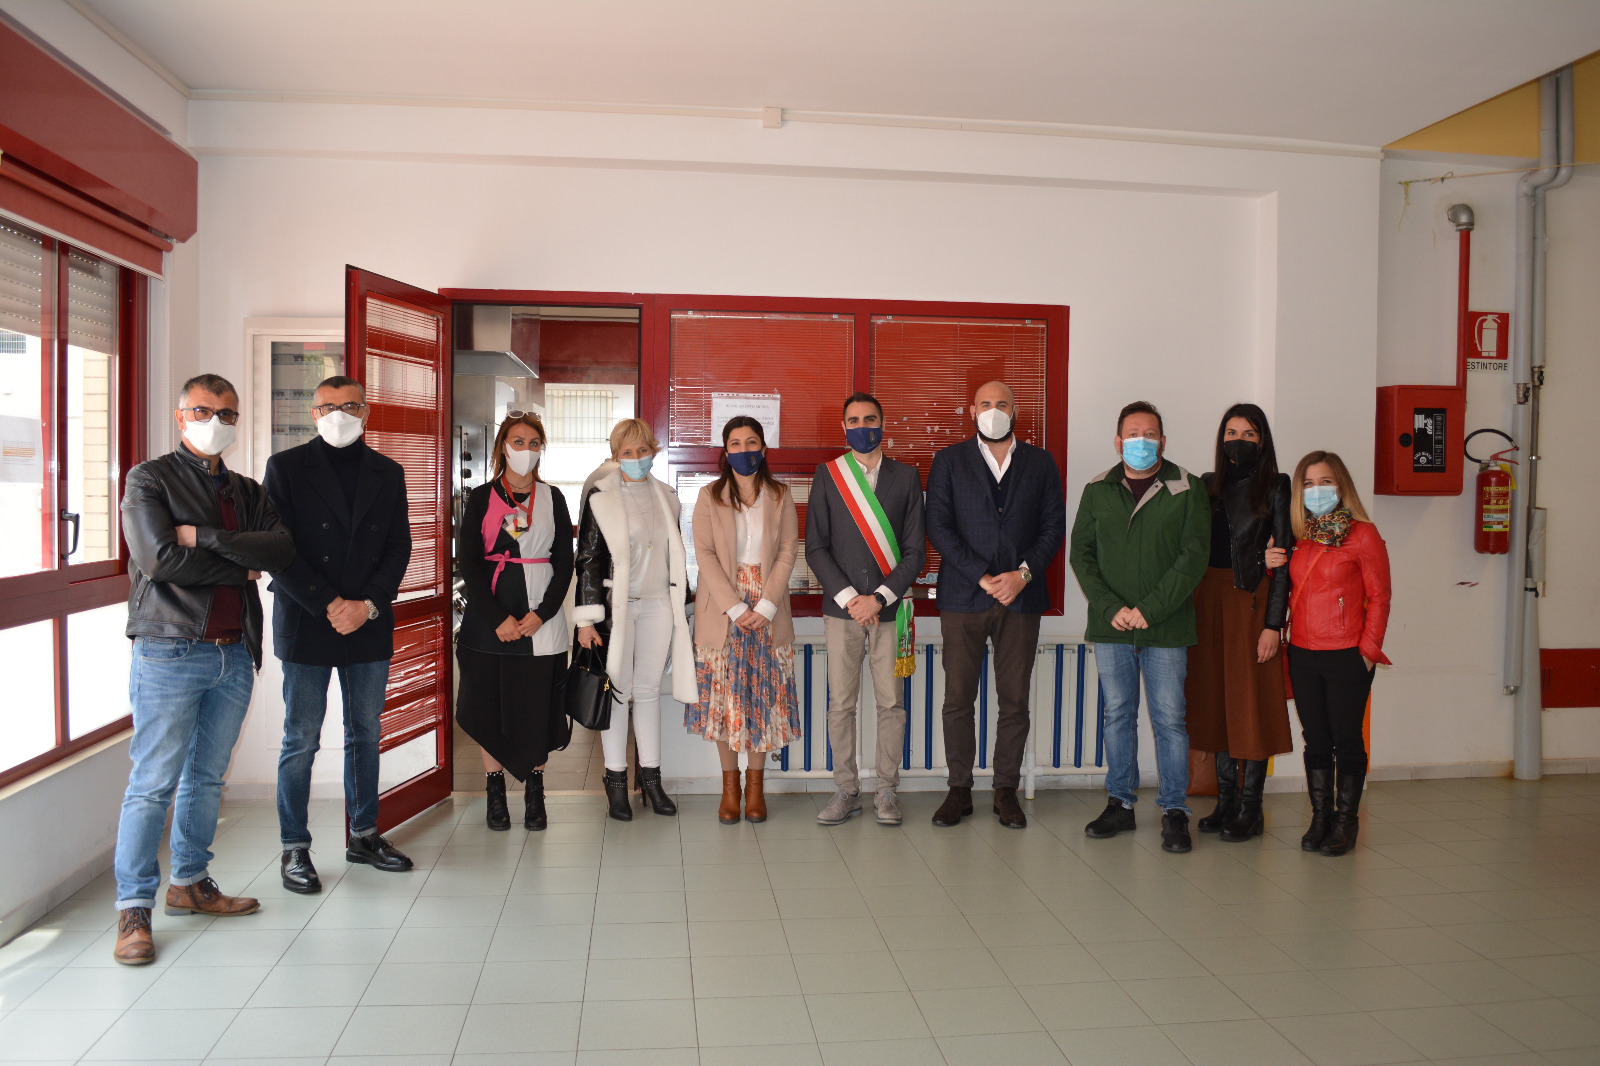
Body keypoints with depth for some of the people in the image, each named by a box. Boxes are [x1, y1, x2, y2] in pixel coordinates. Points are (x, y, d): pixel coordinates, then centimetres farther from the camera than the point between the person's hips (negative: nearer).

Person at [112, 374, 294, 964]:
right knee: (154, 781, -3)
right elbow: (160, 561, -16)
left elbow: (284, 547, -6)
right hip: (171, 653, -5)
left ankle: (190, 882, 27)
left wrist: (205, 538, -15)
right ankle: (134, 907, 6)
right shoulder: (150, 480, -1)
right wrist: (244, 564, -7)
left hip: (235, 653, 5)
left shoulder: (248, 492, 14)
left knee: (207, 777, 13)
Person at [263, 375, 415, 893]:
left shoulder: (387, 473, 10)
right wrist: (330, 606, -13)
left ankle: (363, 835, 24)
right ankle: (294, 848, 15)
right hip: (306, 624, -3)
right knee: (301, 740, 3)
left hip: (370, 625, 3)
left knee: (365, 734, 11)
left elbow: (399, 548, 6)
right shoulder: (286, 467, 0)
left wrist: (367, 605, -8)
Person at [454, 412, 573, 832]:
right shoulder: (481, 498, 4)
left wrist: (542, 613, -8)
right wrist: (498, 619, -11)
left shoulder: (552, 498, 8)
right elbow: (467, 562, -3)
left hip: (541, 618, 1)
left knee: (537, 705, 1)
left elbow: (564, 564, 6)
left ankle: (535, 797, 12)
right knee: (490, 703, 2)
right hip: (489, 617, 0)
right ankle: (495, 795, 15)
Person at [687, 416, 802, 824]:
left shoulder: (780, 496, 6)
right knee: (722, 694, 1)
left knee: (764, 694, 2)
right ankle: (730, 784, 13)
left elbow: (787, 552, 0)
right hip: (721, 610, 0)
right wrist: (735, 608, -13)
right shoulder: (709, 497, 4)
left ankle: (755, 782, 14)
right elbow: (705, 554, -3)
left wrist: (765, 606, -11)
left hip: (768, 610, 1)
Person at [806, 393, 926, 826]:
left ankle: (886, 791, 15)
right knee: (841, 704, 3)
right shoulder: (827, 476, 6)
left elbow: (916, 551, 1)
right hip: (841, 609, 0)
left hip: (890, 609, 0)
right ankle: (846, 791, 15)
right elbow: (815, 548, 2)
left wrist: (879, 598, -10)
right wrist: (848, 597, -9)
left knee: (891, 703, 4)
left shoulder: (907, 477, 6)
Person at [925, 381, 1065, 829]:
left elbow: (1054, 525, 7)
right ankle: (959, 788, 13)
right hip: (963, 596, -1)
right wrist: (981, 577, -10)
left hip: (1021, 596, 1)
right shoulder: (949, 461, 6)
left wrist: (1023, 573, -9)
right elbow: (939, 527, -2)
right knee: (958, 698, 1)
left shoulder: (1040, 463, 11)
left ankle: (1006, 789, 15)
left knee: (1015, 700, 3)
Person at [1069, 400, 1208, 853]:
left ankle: (1174, 811, 12)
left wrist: (1150, 609, -13)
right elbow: (1081, 553, 6)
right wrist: (1110, 607, -8)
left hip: (1166, 629, -2)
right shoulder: (1097, 491, 8)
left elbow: (1194, 556, -6)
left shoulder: (1187, 490, 0)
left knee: (1169, 718, 1)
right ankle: (1120, 804, 21)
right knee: (1117, 715, 10)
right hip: (1110, 628, 3)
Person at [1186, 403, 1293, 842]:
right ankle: (1225, 803, 17)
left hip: (1252, 600, -5)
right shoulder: (1208, 485, 12)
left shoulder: (1276, 487, -1)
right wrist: (1192, 608, 1)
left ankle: (1250, 810, 7)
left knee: (1251, 699, -2)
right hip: (1209, 597, 5)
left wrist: (1274, 623, -12)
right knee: (1216, 699, 8)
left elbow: (1283, 558, -5)